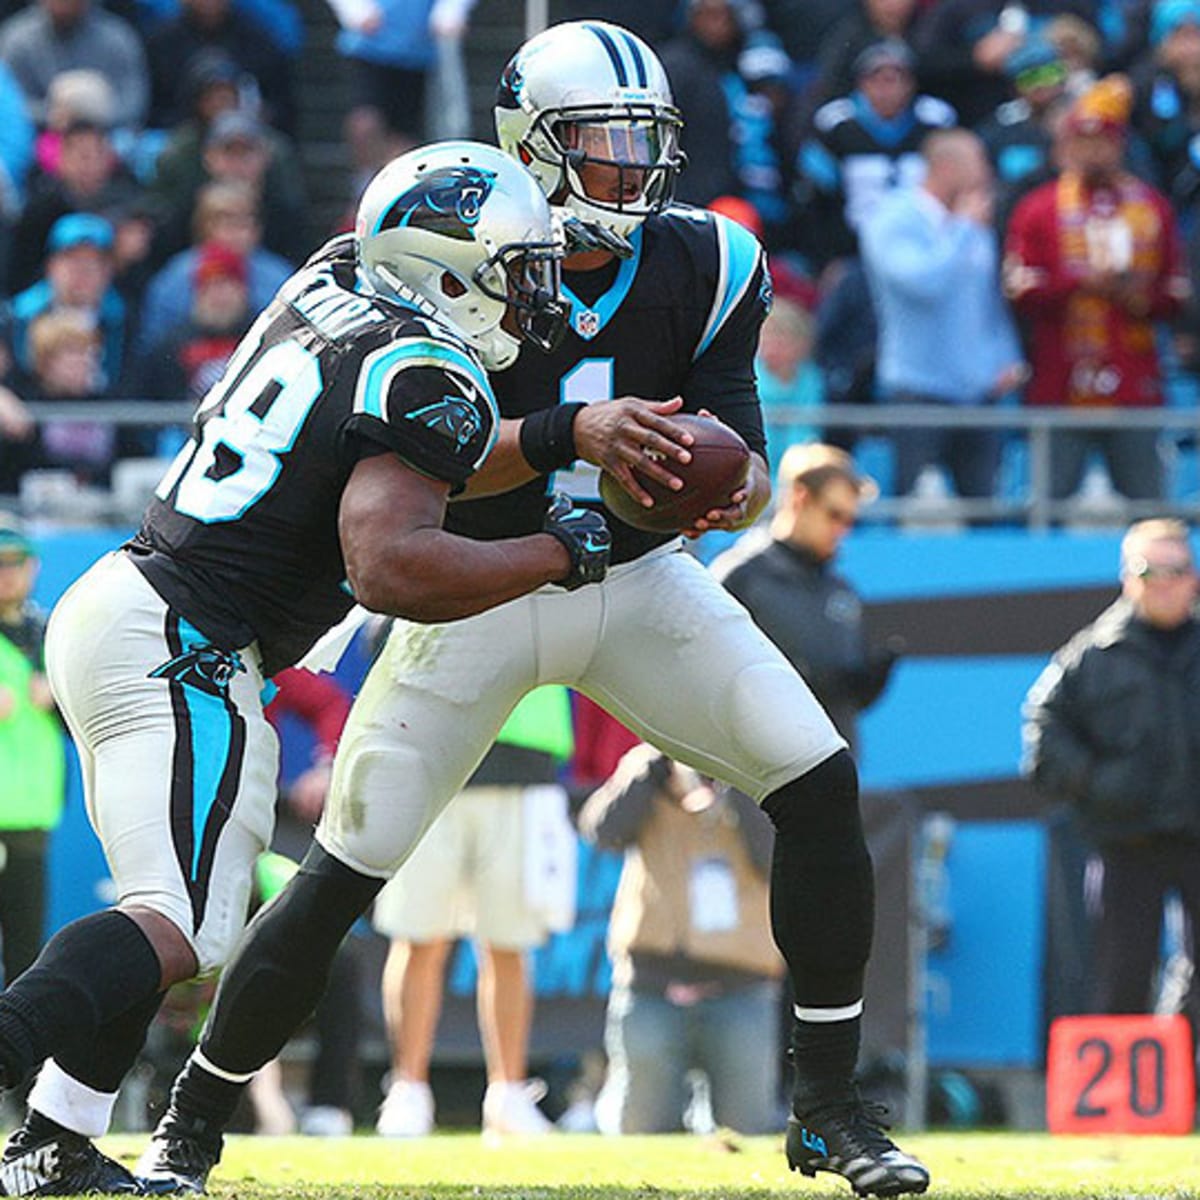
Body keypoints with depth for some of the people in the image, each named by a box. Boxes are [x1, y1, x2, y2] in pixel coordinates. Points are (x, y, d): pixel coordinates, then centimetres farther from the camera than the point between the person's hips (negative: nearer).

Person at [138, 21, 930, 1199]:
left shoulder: (704, 268, -8)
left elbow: (743, 460, -8)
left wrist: (735, 487, -32)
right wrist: (568, 432, -40)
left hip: (639, 579, 3)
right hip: (482, 590, -3)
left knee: (819, 782, -13)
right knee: (346, 866, -7)